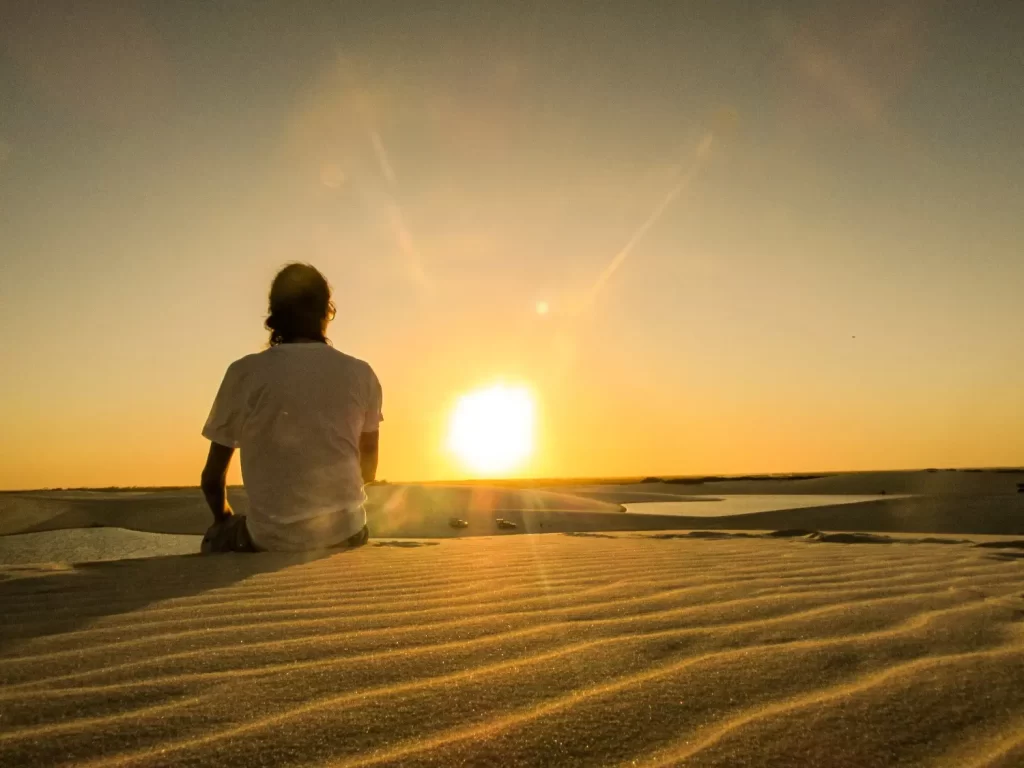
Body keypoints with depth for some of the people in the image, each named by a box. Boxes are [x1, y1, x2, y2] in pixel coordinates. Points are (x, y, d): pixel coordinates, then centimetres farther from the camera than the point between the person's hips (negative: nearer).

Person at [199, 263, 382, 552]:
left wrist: (226, 521, 24)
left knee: (216, 539, 30)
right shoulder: (360, 374, 0)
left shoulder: (244, 373, -5)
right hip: (345, 535, 2)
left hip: (271, 539, -1)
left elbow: (212, 478, 3)